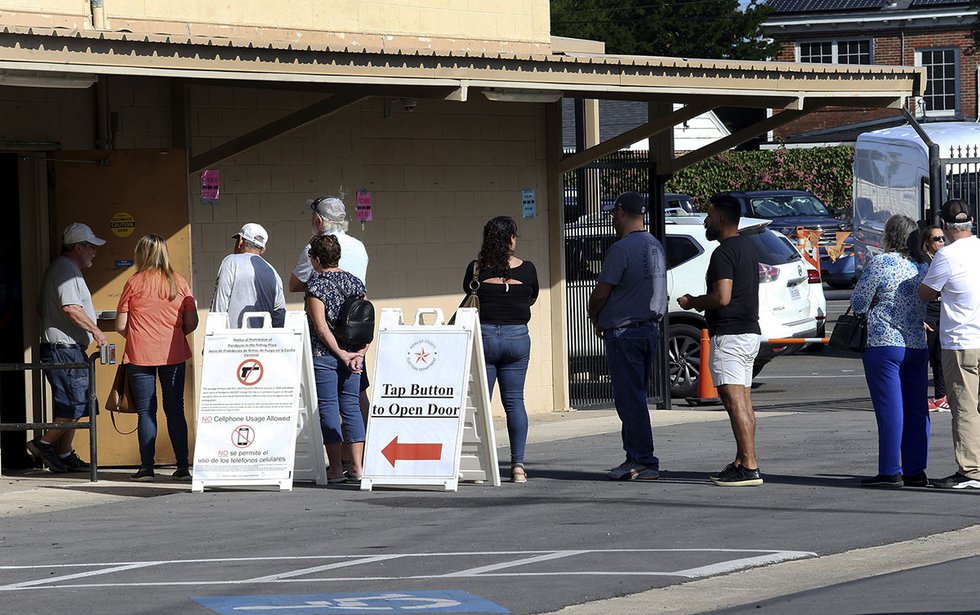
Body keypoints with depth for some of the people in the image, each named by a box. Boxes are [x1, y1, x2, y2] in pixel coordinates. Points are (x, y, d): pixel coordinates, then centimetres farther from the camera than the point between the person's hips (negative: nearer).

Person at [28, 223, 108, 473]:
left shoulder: (58, 268, 22)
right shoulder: (67, 269, -12)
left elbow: (42, 307, 28)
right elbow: (71, 308, -23)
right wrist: (95, 330, -14)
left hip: (65, 349, 11)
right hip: (65, 349, -11)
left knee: (70, 405, 11)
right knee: (77, 405, -11)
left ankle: (64, 455, 12)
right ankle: (44, 443, -7)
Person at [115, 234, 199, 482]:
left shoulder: (134, 283, -3)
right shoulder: (179, 282, 3)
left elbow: (120, 325, -2)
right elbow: (192, 322, 2)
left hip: (140, 354, -2)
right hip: (174, 355, 2)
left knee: (146, 411, 2)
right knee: (175, 410, 7)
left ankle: (147, 468, -1)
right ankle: (183, 467, 4)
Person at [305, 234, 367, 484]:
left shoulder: (316, 283, -9)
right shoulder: (354, 281, 8)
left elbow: (321, 326, -15)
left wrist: (341, 354, -11)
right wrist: (359, 353, -3)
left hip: (324, 353, -5)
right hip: (352, 354, 5)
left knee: (328, 407, -1)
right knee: (351, 406, 10)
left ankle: (335, 468, -4)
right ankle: (357, 467, 6)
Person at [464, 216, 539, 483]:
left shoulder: (476, 269, -5)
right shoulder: (526, 269, -2)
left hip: (483, 336, -1)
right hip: (517, 338, 1)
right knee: (514, 401, 7)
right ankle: (518, 465, 2)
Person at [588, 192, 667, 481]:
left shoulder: (620, 249, -16)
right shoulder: (656, 246, 12)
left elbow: (601, 292, -14)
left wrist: (595, 319, 7)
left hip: (624, 332, -9)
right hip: (651, 329, 9)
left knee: (630, 399, -5)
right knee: (634, 397, 15)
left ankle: (645, 463, -6)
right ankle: (634, 456, 18)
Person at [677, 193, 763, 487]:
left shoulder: (724, 253, -14)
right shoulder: (747, 248, 18)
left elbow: (722, 297, -23)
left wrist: (691, 302, -6)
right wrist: (700, 303, 19)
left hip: (729, 335, -10)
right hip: (749, 331, 10)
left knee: (734, 401, -12)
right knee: (743, 401, 11)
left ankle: (750, 468, -17)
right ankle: (741, 463, 14)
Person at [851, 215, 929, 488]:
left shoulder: (881, 263, -10)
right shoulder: (922, 267, 9)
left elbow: (858, 302, -5)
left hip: (883, 344, -6)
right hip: (917, 345, 6)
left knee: (889, 409, -5)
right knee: (916, 409, 7)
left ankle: (890, 472, -5)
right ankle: (915, 471, 10)